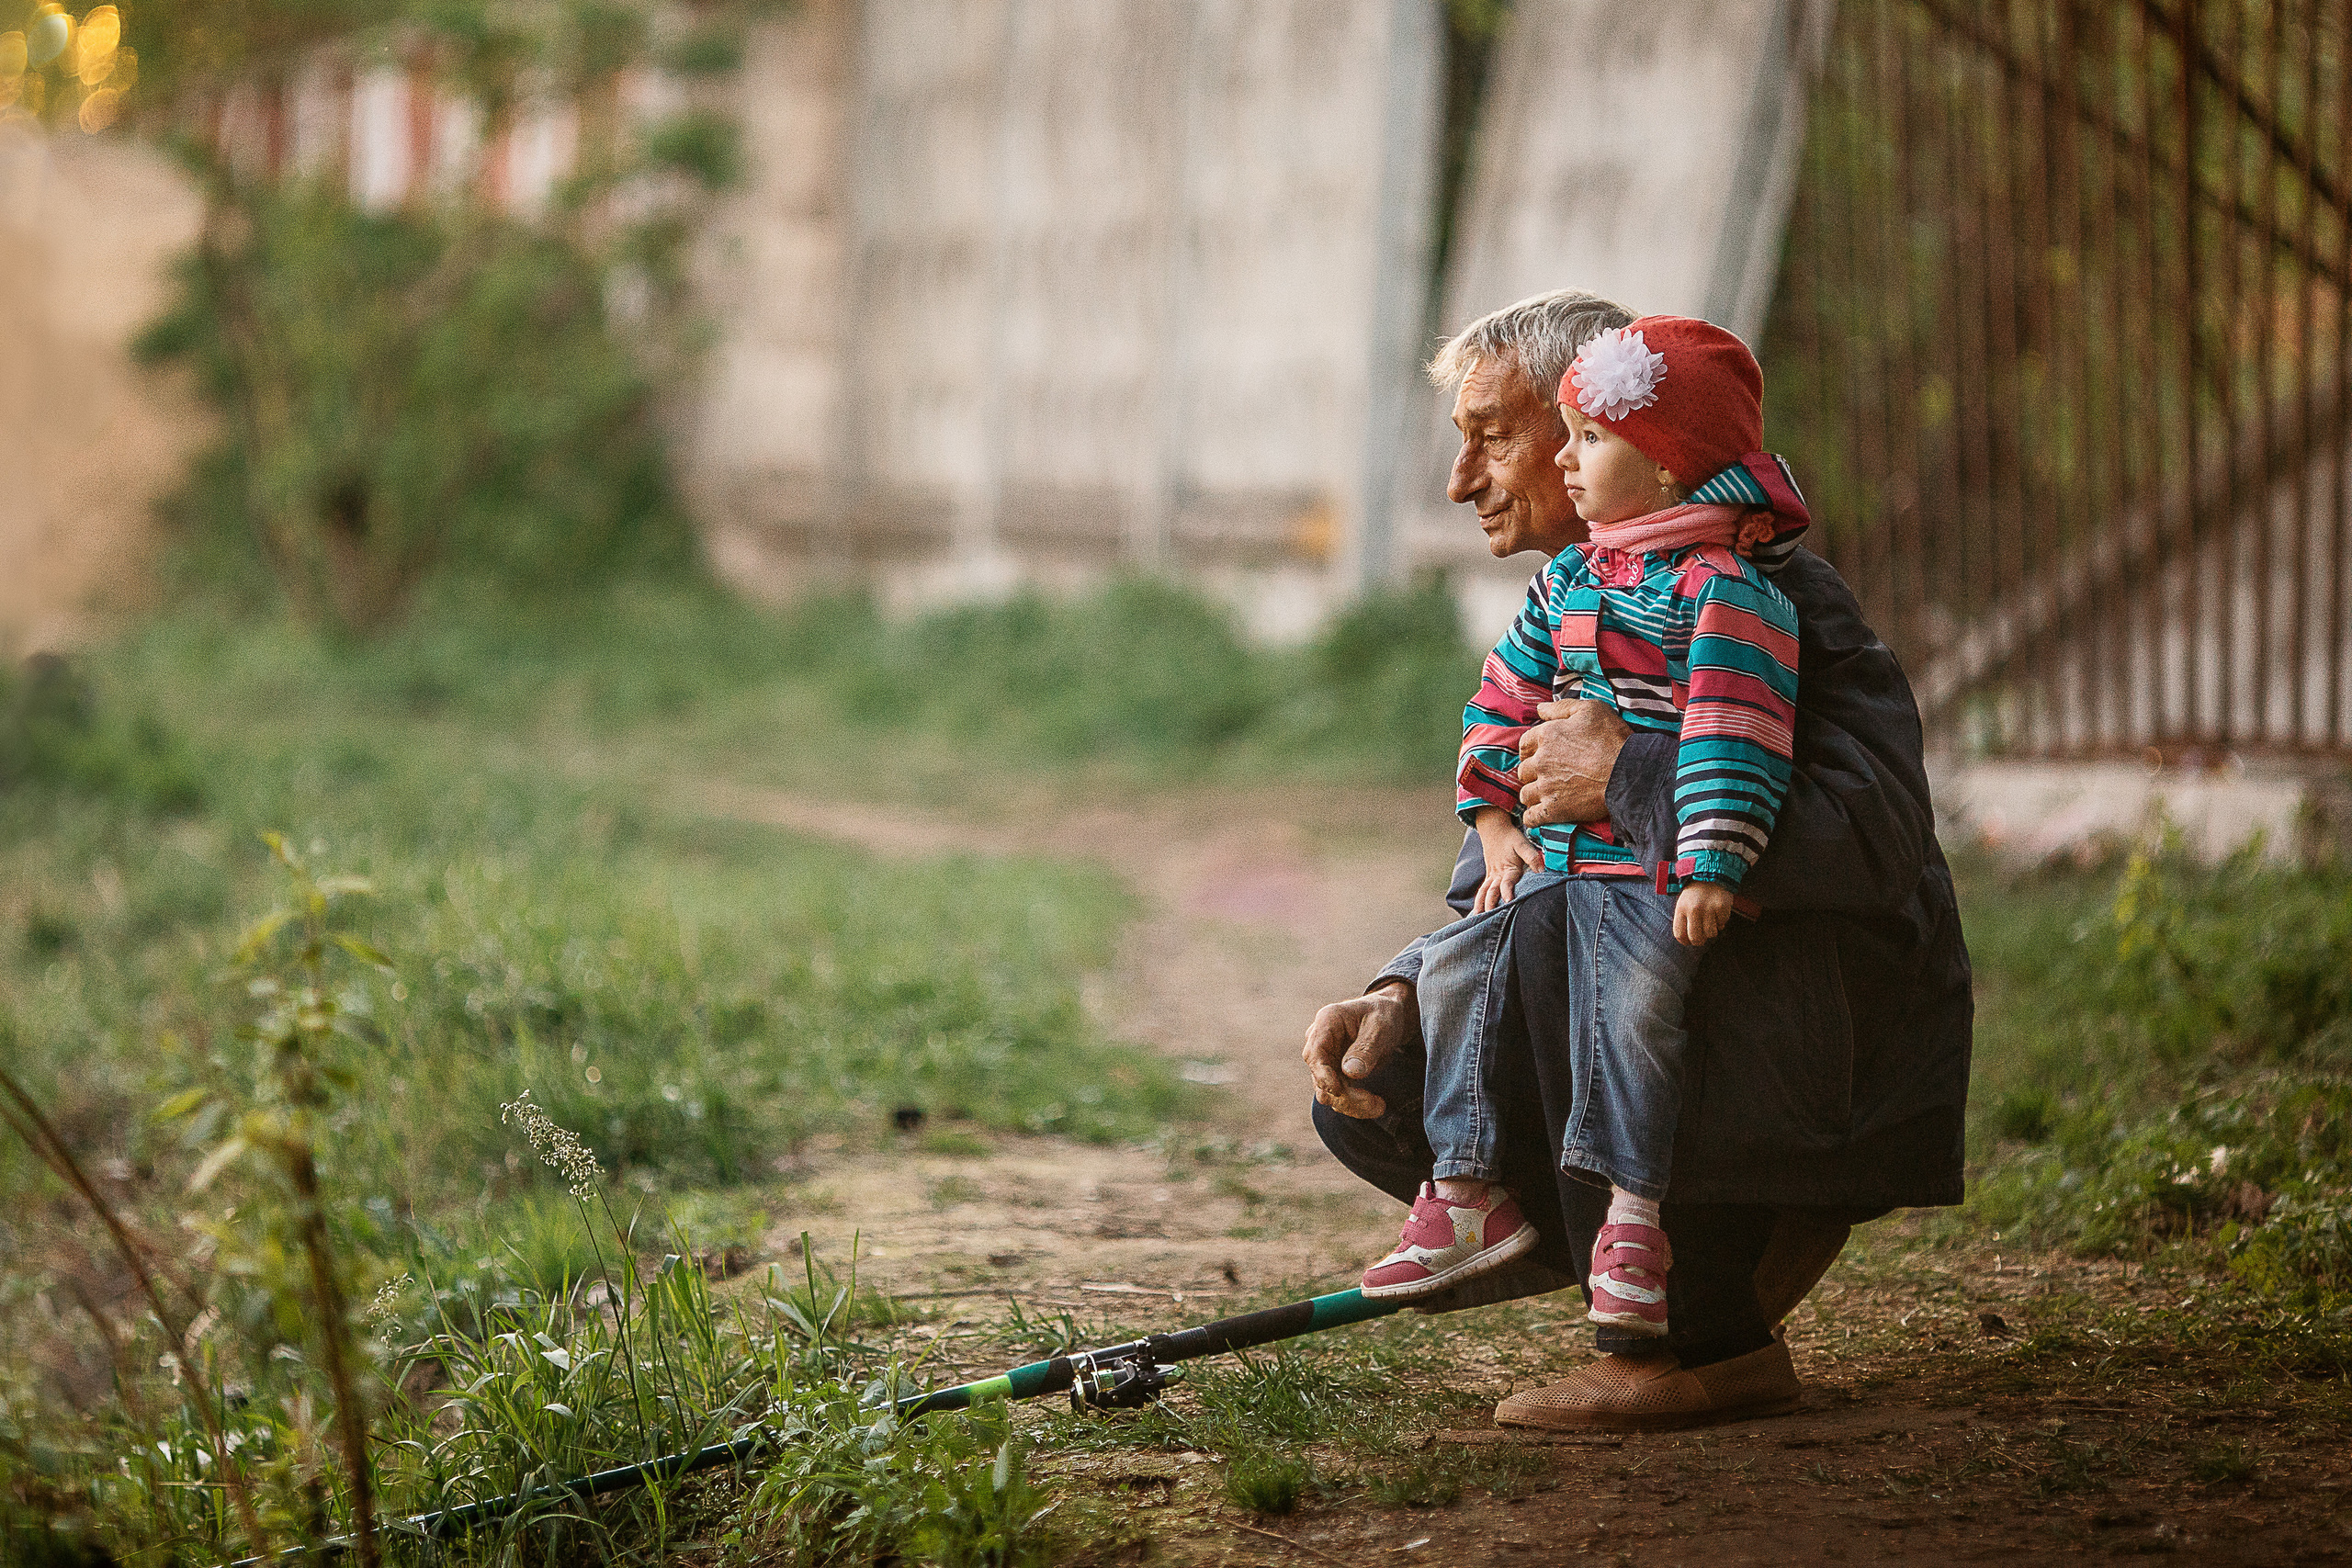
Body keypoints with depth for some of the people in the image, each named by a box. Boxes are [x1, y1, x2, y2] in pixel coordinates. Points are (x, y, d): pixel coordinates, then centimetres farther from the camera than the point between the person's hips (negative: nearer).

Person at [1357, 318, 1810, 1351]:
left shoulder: (1724, 586, -9)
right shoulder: (1568, 579, 16)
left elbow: (1735, 732, -17)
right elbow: (1505, 701, 23)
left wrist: (1712, 870, -23)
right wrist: (1496, 829, 13)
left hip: (1662, 873, -7)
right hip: (1557, 863, 8)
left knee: (1632, 1003, -27)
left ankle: (1632, 1222, -19)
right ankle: (1466, 1197, -1)